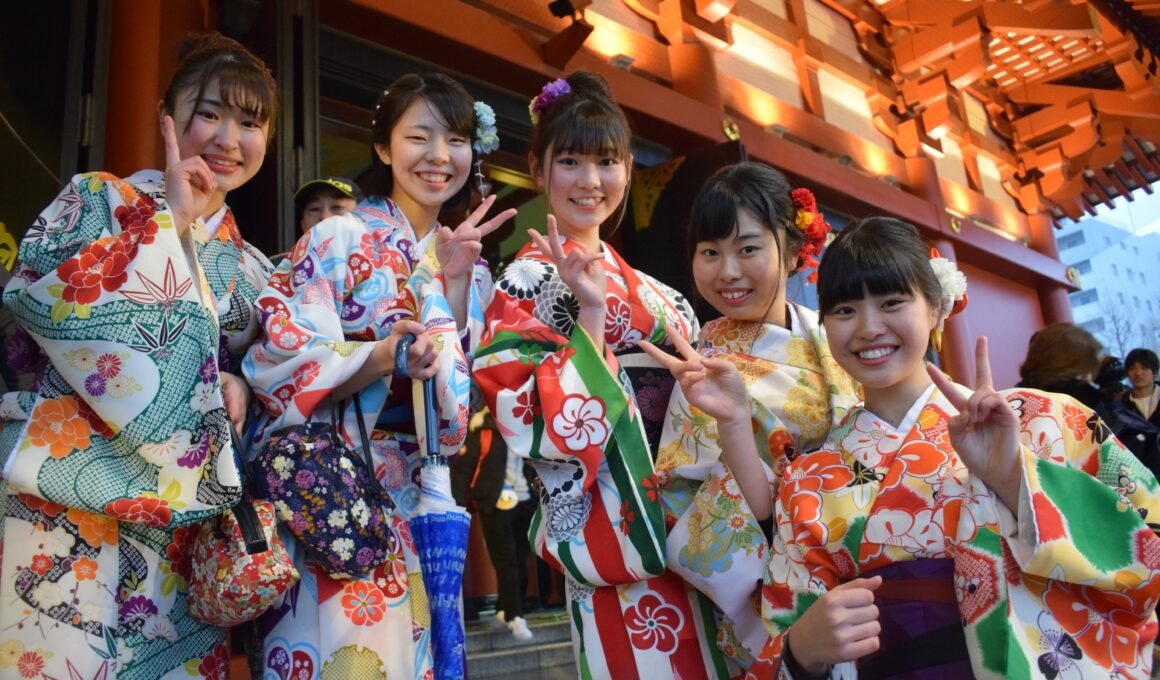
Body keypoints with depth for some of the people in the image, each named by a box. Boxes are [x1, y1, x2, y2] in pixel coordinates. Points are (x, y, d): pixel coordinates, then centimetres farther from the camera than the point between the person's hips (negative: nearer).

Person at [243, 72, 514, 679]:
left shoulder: (469, 269, 9)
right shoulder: (339, 237, -7)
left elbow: (463, 397, 0)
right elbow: (282, 362, -14)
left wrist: (454, 283, -10)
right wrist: (383, 357, -30)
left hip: (415, 496, 5)